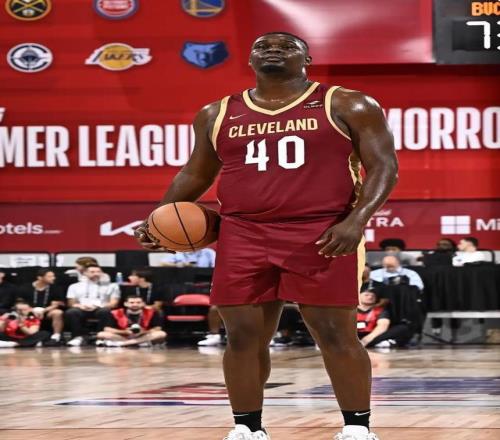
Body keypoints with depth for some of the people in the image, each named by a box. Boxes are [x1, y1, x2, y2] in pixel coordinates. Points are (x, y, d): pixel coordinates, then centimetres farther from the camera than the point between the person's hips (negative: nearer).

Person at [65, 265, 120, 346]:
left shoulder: (111, 286, 17)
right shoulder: (75, 286, 20)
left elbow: (113, 303, 6)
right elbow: (71, 303, 12)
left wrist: (98, 306, -14)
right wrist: (80, 306, -12)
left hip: (100, 309, -1)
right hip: (82, 309, 1)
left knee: (105, 311, -38)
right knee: (71, 312, -34)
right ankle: (77, 337, -26)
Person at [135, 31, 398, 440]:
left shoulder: (348, 106, 1)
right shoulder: (216, 115, 13)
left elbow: (384, 166, -3)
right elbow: (196, 173, 23)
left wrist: (357, 220, -17)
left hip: (323, 235, -3)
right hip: (242, 237, 3)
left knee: (337, 335, -4)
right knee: (243, 335, 2)